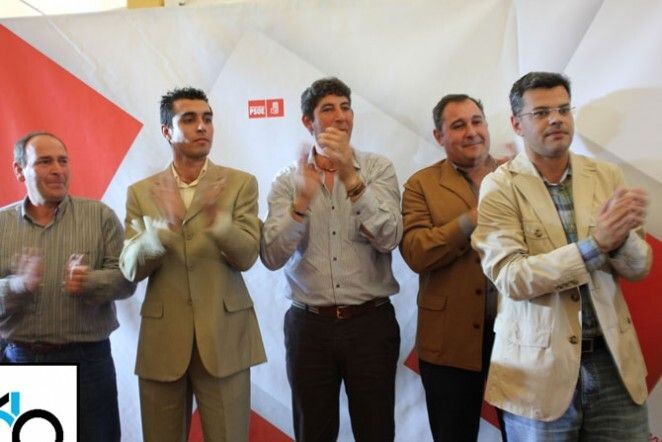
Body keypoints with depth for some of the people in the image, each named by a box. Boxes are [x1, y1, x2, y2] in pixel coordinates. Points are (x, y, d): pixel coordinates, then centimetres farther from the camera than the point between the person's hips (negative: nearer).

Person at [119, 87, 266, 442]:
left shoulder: (241, 183, 1)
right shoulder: (141, 192, 5)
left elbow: (247, 256, -8)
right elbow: (130, 269, -4)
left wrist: (216, 217, -27)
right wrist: (165, 224, -22)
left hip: (224, 338, -1)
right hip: (162, 340, 2)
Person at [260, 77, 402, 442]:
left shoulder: (378, 169, 0)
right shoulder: (287, 181, 1)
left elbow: (388, 238, -14)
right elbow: (272, 257, -10)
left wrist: (351, 177, -23)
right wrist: (302, 202, -24)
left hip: (371, 322, 0)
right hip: (308, 325, 1)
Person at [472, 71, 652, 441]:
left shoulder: (607, 176, 4)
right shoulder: (499, 187, -7)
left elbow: (639, 268, 4)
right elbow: (510, 278, -16)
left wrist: (621, 237, -19)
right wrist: (596, 243, -25)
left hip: (615, 362, 3)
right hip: (540, 367, -3)